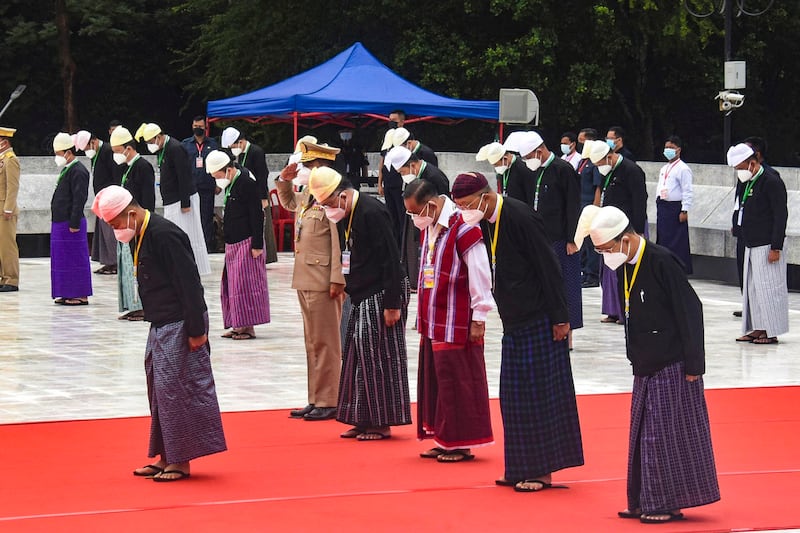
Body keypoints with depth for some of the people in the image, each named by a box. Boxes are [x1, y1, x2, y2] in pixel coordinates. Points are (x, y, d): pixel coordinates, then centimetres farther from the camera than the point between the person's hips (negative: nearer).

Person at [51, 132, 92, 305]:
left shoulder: (78, 172, -15)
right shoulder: (66, 170, 16)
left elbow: (79, 199, -19)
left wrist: (74, 223, -21)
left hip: (71, 224, -10)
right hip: (61, 223, 10)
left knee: (75, 259, -4)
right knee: (62, 259, 13)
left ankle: (80, 295, 1)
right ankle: (67, 294, 20)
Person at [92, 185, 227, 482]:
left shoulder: (165, 235, -19)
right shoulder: (142, 237, 11)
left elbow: (189, 284, -20)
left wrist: (196, 331, -20)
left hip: (180, 327, -10)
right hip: (161, 325, 10)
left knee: (176, 388, -6)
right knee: (159, 388, 13)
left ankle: (181, 462, 1)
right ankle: (167, 457, 21)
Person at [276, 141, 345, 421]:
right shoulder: (306, 195, 13)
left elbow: (340, 241, -18)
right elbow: (288, 202, 37)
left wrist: (337, 279, -20)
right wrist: (284, 181, 18)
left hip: (323, 281, -9)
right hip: (305, 279, 9)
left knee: (325, 343, -3)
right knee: (312, 343, 14)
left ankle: (328, 403, 2)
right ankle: (316, 400, 20)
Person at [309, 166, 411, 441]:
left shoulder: (371, 212, -19)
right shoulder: (345, 217, 10)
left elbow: (390, 260, -20)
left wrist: (392, 303, -21)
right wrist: (350, 289, 14)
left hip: (381, 295, -10)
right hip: (361, 298, 10)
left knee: (379, 358, -4)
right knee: (358, 357, 11)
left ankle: (382, 423, 2)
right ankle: (364, 420, 17)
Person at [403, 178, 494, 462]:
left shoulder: (462, 228, -17)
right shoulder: (429, 228, 11)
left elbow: (480, 276, -16)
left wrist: (478, 318, -13)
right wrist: (423, 316, 17)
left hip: (457, 325, -9)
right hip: (432, 322, 9)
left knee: (458, 381, -4)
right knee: (435, 380, 11)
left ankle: (462, 444, 4)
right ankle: (445, 441, 19)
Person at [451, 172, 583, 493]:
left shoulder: (520, 217, -19)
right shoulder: (486, 222, 6)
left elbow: (549, 269, -18)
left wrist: (560, 318, -17)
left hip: (538, 322, -9)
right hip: (514, 322, 9)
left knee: (537, 394, -4)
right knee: (515, 395, 11)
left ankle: (543, 471, 3)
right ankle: (524, 468, 19)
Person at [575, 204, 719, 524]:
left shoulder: (661, 262, -18)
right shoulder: (625, 266, 6)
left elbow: (690, 312, -17)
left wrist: (693, 365, -15)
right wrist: (637, 359, 15)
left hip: (672, 367, -9)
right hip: (646, 367, 9)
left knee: (671, 436, -2)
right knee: (644, 434, 11)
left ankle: (670, 504, 5)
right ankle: (646, 502, 18)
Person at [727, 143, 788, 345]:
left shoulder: (771, 182, -14)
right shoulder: (749, 182, 13)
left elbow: (781, 215, -16)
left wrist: (776, 248, -18)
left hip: (767, 245, -9)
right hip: (751, 245, 9)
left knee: (768, 288, -5)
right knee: (752, 288, 11)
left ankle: (771, 331, 0)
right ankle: (757, 329, 17)